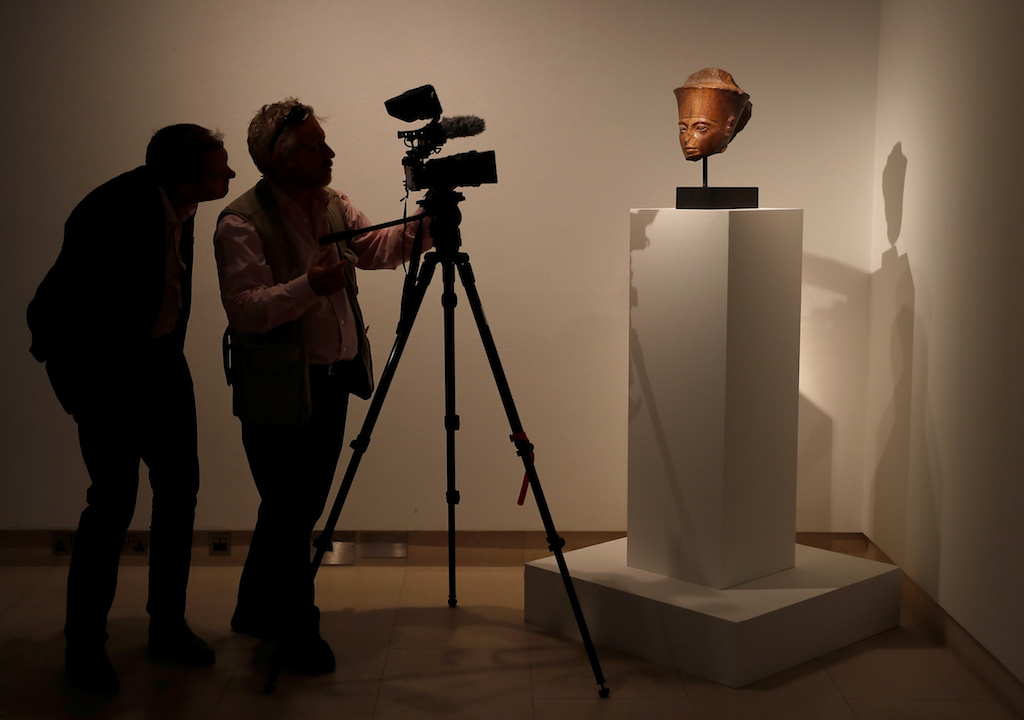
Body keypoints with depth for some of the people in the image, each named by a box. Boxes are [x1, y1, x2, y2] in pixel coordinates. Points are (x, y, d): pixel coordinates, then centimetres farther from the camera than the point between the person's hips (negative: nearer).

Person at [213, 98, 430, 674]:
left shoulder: (334, 205, 9)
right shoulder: (242, 223, -16)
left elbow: (379, 248, 4)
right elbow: (245, 310, -23)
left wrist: (424, 224, -12)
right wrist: (308, 286, -35)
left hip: (334, 378, 8)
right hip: (278, 390, -8)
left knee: (303, 507, 17)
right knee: (290, 509, 0)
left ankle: (257, 611, 35)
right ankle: (298, 630, 18)